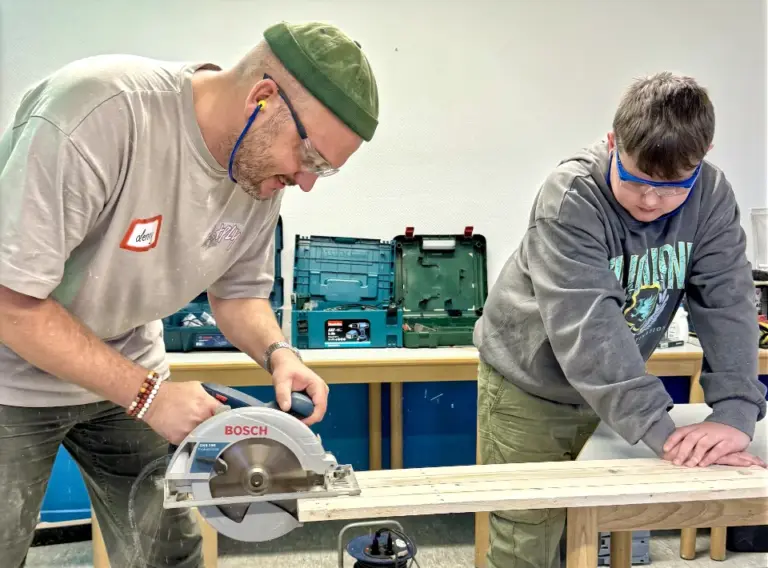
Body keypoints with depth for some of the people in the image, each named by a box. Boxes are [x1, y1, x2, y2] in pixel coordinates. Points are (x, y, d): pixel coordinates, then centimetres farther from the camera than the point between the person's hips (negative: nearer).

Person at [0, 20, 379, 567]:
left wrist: (278, 352, -17)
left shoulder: (262, 167, -11)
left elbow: (239, 291, 3)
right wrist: (148, 395, -26)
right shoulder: (97, 113, -32)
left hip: (124, 369, 5)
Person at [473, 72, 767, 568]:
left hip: (611, 386, 5)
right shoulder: (571, 200, -28)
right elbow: (587, 328, -35)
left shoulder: (712, 197, -13)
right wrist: (659, 429, -40)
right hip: (530, 383, -4)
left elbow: (726, 304, -17)